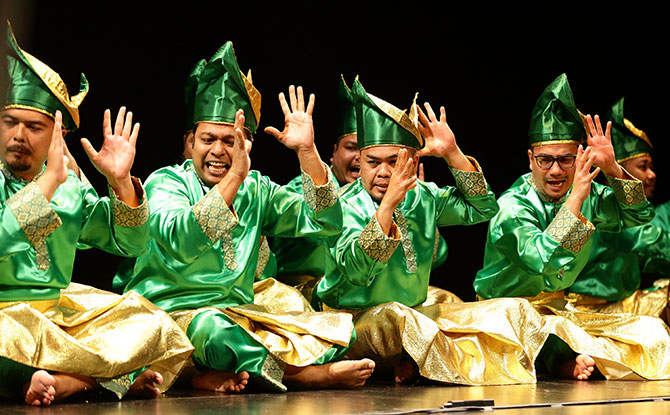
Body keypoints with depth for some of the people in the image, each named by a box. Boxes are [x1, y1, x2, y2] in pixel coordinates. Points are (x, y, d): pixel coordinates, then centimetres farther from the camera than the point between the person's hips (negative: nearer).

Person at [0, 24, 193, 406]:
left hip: (60, 313, 6)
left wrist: (121, 183, -2)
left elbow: (130, 244, 14)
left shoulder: (71, 189, 13)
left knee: (158, 329, -8)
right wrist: (49, 181, -19)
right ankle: (121, 379, -24)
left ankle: (64, 381, -25)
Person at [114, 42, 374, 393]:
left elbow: (323, 222, -1)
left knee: (340, 330, -8)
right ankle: (307, 375, -17)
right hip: (173, 312, -6)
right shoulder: (166, 182, -4)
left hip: (241, 314, 6)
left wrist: (307, 151, -10)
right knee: (213, 327, -38)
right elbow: (182, 243, -26)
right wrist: (235, 176, -31)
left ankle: (221, 376, -23)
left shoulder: (257, 190, 11)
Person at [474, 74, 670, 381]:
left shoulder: (585, 194, 2)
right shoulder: (513, 206, -18)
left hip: (559, 307, 7)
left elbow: (637, 215, 12)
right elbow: (541, 261, -33)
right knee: (558, 331, -41)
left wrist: (612, 169, -6)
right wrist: (575, 201, -35)